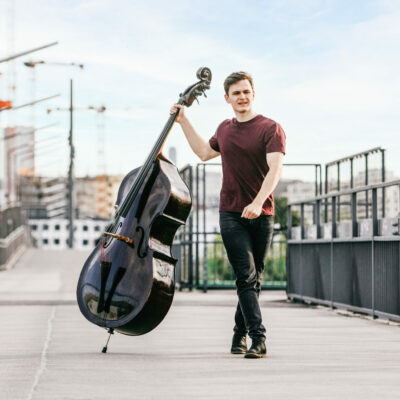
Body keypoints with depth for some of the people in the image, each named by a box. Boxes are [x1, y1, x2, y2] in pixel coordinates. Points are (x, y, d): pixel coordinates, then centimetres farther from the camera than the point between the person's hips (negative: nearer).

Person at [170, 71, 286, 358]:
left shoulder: (271, 129, -5)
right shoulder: (225, 129, 12)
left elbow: (275, 169, -19)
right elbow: (204, 152, 33)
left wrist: (258, 202, -32)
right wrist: (184, 121, 31)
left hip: (261, 215, -2)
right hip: (231, 215, 2)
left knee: (254, 279, 8)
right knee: (246, 276, -11)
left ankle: (240, 334, 24)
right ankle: (258, 337, -16)